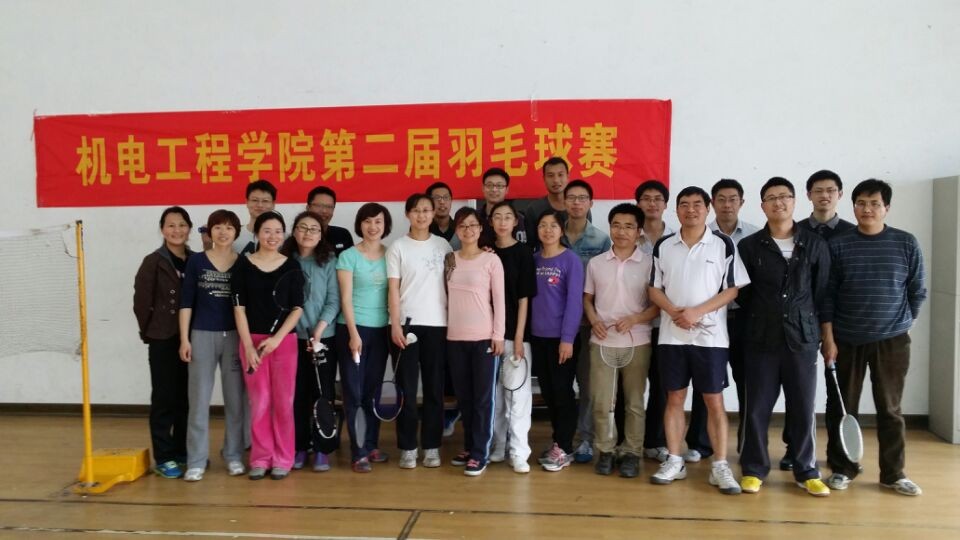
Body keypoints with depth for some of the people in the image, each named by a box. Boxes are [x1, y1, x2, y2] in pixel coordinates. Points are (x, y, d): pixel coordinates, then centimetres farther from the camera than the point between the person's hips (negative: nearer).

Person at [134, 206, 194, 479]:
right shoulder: (153, 262, -6)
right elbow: (141, 302, -6)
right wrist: (150, 332, -1)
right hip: (163, 340, -4)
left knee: (187, 398, 11)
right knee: (164, 399, 2)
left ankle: (184, 451, 24)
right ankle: (163, 458, 10)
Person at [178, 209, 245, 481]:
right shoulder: (196, 261, 1)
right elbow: (186, 302, 2)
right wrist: (184, 339, -4)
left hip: (234, 335, 1)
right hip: (202, 335, -1)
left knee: (235, 398, 6)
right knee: (199, 399, 2)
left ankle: (234, 456, 19)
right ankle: (196, 460, 11)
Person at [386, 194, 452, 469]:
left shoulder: (443, 245, 9)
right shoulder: (398, 247, 1)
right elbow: (393, 289, -2)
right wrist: (395, 324, -10)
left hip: (437, 324, 2)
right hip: (407, 323, -2)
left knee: (435, 387, 6)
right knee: (407, 388, 2)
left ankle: (431, 446, 15)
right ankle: (407, 447, 10)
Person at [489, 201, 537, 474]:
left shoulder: (523, 253, -2)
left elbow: (524, 298, -6)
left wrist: (518, 337, -10)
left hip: (515, 333, -3)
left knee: (518, 392, -2)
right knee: (494, 392, 10)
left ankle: (518, 452, 4)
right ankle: (497, 447, 22)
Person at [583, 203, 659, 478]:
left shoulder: (649, 263, -2)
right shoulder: (596, 263, 5)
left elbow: (659, 303, -1)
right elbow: (587, 298, 12)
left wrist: (635, 319, -17)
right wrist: (594, 320, -7)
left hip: (637, 343, -2)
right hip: (602, 342, 2)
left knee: (634, 402, 8)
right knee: (601, 402, 4)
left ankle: (632, 453, 20)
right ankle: (606, 450, 20)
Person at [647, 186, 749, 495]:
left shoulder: (723, 245, -1)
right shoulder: (663, 246, 6)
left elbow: (732, 289, -4)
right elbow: (655, 290, 7)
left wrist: (697, 311, -16)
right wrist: (674, 312, -12)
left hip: (710, 336, -2)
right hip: (671, 335, 2)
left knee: (714, 401, 2)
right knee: (674, 398, 9)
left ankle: (720, 466, 12)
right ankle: (674, 462, 18)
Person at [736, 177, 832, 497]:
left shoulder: (815, 244, 4)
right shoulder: (749, 246, 1)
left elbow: (822, 293, 7)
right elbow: (742, 294, 5)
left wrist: (822, 332, 7)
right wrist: (753, 326, 5)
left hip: (802, 338, 1)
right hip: (761, 339, -1)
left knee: (803, 408, 7)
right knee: (756, 408, 4)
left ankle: (807, 472, 21)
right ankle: (754, 469, 17)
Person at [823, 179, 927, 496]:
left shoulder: (907, 244, 0)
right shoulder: (838, 245, -3)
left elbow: (917, 291, 8)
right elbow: (827, 294, -3)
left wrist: (902, 323, 10)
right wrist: (828, 337, -7)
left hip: (892, 342, 1)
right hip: (846, 340, 0)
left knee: (890, 409, 9)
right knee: (842, 408, 7)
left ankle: (893, 474, 21)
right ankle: (842, 469, 20)